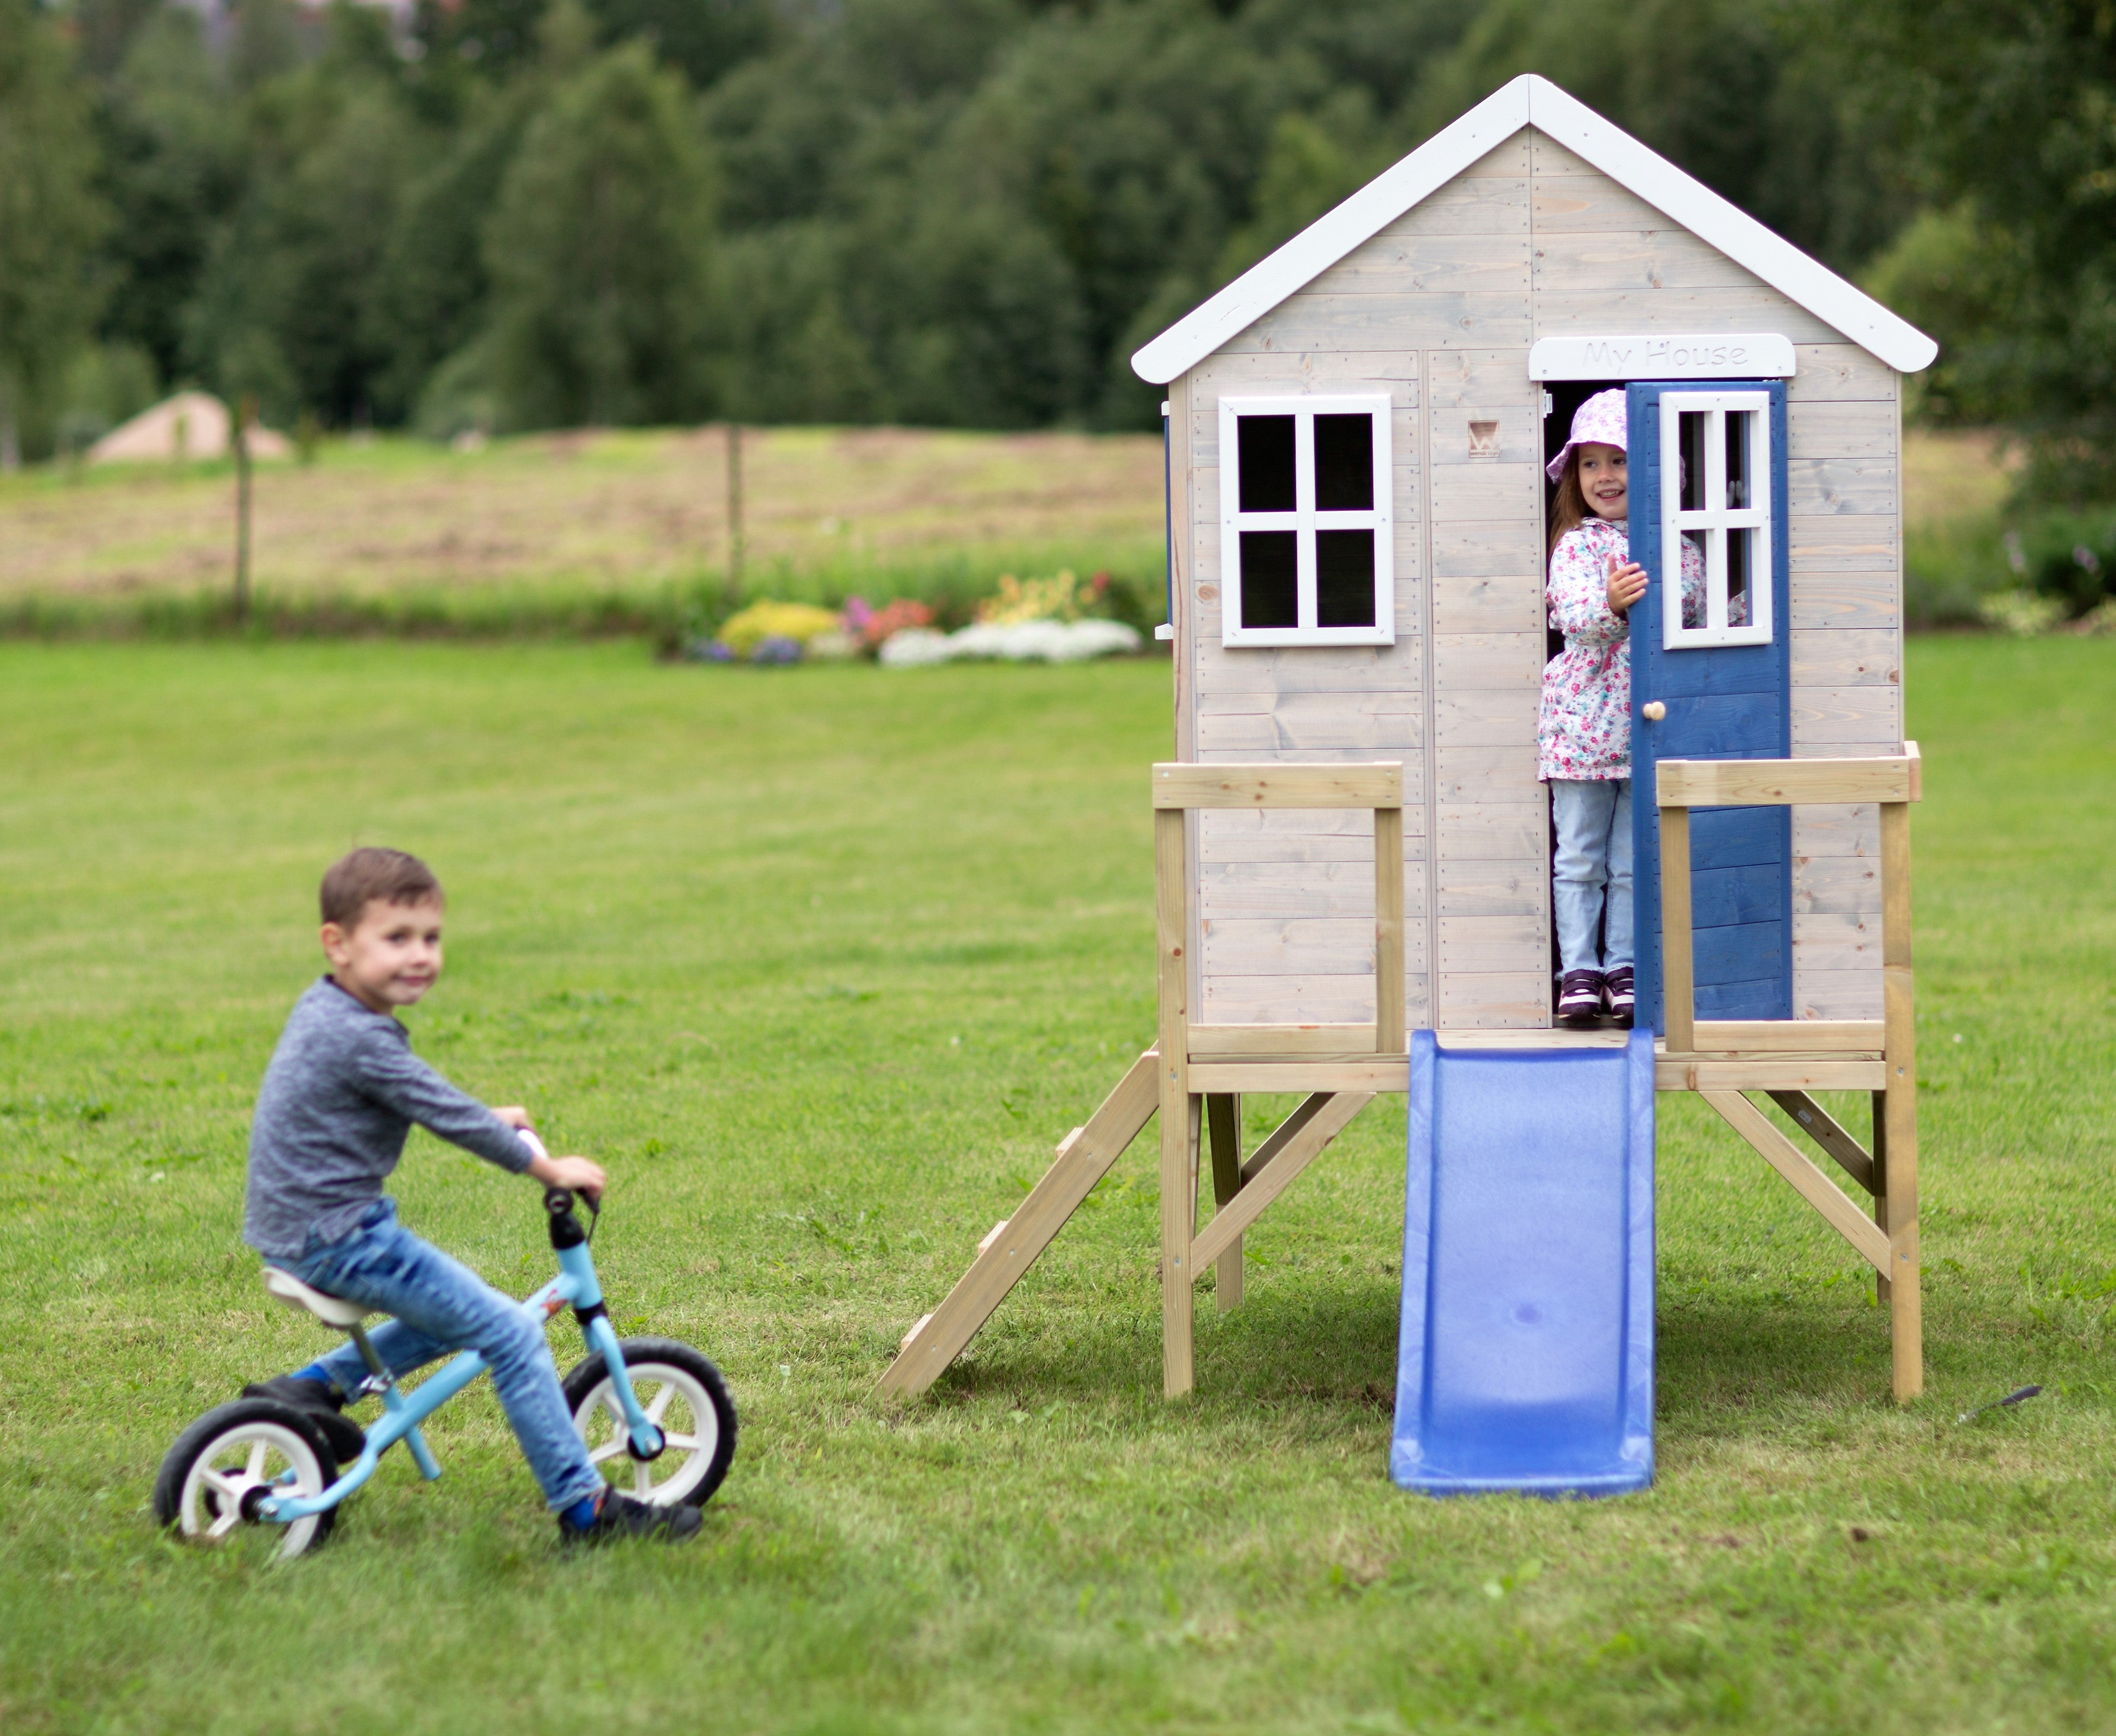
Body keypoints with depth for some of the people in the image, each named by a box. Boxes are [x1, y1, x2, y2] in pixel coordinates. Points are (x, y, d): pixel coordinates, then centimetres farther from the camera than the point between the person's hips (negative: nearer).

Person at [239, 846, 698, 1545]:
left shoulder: (322, 1011, 11)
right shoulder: (359, 1038, -21)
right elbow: (446, 1116, -17)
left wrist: (489, 1120, 34)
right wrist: (548, 1168, -6)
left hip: (294, 1231, 10)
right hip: (336, 1237, -10)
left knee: (448, 1315, 25)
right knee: (510, 1333, -8)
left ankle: (313, 1386, 20)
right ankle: (585, 1508, -6)